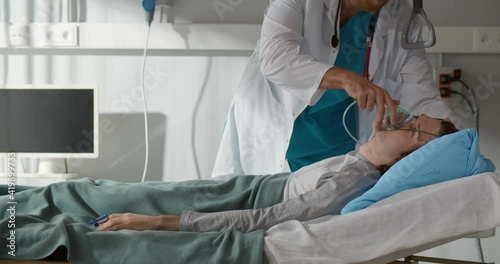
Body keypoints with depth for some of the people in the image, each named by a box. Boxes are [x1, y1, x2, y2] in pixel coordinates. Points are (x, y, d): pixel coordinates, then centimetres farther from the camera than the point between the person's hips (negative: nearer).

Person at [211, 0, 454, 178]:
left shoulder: (402, 20, -8)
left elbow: (423, 100, -10)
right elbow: (273, 55, -33)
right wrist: (345, 78, -46)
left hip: (336, 152, 2)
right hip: (270, 141, -2)